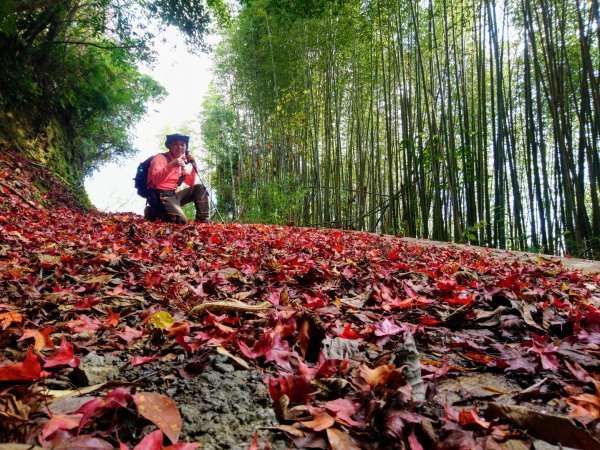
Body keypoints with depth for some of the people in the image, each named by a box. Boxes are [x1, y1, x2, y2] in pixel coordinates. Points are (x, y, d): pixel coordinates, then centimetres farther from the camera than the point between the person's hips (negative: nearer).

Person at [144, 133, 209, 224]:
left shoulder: (182, 163, 13)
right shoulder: (160, 158, -7)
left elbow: (191, 184, 12)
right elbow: (156, 180, -23)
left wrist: (194, 166, 1)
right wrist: (171, 165, -34)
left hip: (174, 194, 8)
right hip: (161, 196, -8)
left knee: (199, 188, 1)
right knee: (181, 220, -26)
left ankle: (202, 220, -1)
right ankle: (152, 212, -2)